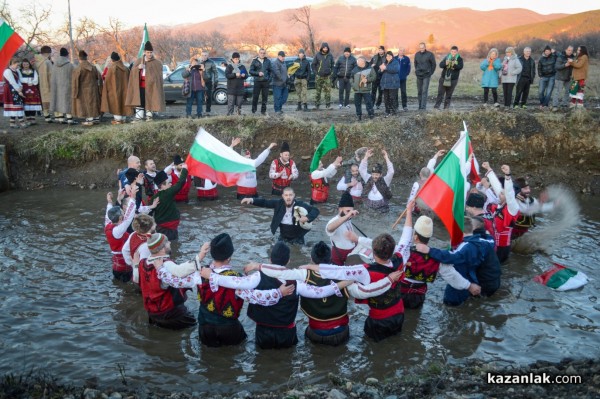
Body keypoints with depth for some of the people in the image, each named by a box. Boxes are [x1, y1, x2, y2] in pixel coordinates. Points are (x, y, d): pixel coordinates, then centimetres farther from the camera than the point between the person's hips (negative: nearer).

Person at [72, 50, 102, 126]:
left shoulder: (77, 69, -13)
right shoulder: (93, 67, -1)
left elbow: (75, 82, -13)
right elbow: (99, 78, 2)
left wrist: (75, 94, -7)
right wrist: (100, 89, 9)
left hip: (83, 91, -4)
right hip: (93, 90, 4)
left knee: (86, 105, 3)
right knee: (94, 103, 15)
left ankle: (89, 120, 3)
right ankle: (96, 119, 20)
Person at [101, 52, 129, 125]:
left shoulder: (111, 68, -12)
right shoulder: (125, 68, 2)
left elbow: (107, 80, -6)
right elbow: (128, 80, 8)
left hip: (114, 89, -4)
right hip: (124, 89, 4)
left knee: (116, 102, 2)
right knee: (123, 100, 11)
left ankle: (118, 119, 1)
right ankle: (123, 118, 12)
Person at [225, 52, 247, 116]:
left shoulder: (242, 67, 12)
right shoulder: (229, 66, 0)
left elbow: (247, 75, 13)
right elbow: (227, 75, -10)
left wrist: (244, 75, -10)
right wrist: (235, 75, -20)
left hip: (240, 88, 4)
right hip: (231, 89, -4)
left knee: (239, 103, 8)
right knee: (231, 103, -6)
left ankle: (239, 113, 17)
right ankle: (229, 114, -4)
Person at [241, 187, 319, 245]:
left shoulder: (300, 205, -17)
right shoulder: (279, 203, -10)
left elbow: (315, 210, -16)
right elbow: (264, 202, -11)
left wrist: (307, 217, -35)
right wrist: (251, 200, -26)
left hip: (297, 238, -2)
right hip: (283, 237, 3)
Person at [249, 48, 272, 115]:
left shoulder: (268, 61, 10)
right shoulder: (254, 61, 3)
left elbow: (271, 70, 15)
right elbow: (251, 71, -1)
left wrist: (269, 78, 2)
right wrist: (258, 73, -15)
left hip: (266, 82, 2)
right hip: (257, 81, -2)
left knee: (265, 97, 4)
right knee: (255, 96, -1)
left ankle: (263, 110, 14)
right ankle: (254, 110, 10)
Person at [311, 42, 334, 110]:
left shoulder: (330, 56, 6)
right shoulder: (317, 55, 0)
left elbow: (332, 65, 14)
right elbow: (313, 64, 4)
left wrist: (332, 72, 3)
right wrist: (315, 72, -4)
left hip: (327, 76, 1)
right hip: (319, 76, -1)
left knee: (328, 90, -4)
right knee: (318, 91, 3)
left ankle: (328, 104, 1)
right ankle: (317, 104, 10)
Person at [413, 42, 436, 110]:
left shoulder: (430, 54, -6)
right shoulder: (417, 54, 6)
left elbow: (433, 64, 0)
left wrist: (431, 73, -2)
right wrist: (416, 71, 13)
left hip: (426, 76, -4)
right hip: (419, 76, 4)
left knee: (424, 91, -11)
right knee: (419, 91, 8)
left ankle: (423, 107, -13)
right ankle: (420, 106, 16)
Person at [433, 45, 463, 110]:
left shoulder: (459, 59, 1)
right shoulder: (446, 57, 6)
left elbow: (460, 66, -15)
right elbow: (440, 65, -2)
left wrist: (454, 65, -34)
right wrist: (445, 63, -23)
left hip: (453, 80, -1)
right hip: (444, 78, 1)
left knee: (449, 94, 5)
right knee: (440, 92, -2)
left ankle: (446, 107, 12)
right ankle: (437, 105, 1)